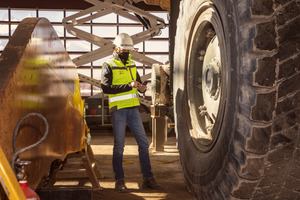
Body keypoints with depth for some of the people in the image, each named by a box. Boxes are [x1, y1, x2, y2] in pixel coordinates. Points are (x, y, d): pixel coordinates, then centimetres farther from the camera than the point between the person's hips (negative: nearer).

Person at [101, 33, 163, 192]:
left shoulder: (131, 65, 15)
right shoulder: (108, 66, -5)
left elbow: (138, 83, 18)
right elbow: (106, 88, -17)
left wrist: (142, 88, -7)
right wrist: (129, 86, -25)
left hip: (133, 110, 6)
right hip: (118, 110, -6)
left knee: (143, 143, 4)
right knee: (119, 146, 0)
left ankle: (148, 179, 12)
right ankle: (119, 181, 10)